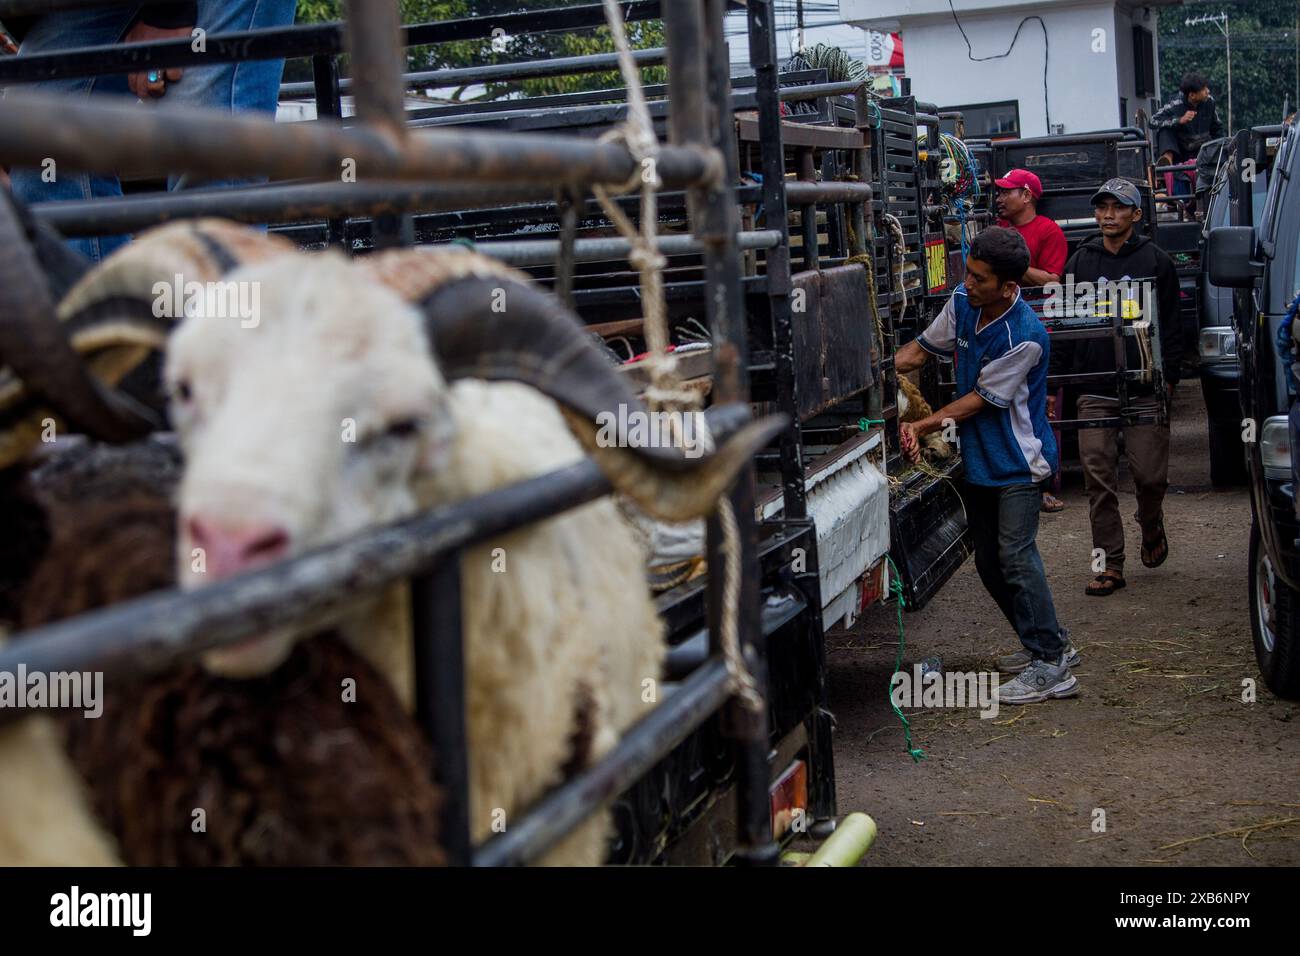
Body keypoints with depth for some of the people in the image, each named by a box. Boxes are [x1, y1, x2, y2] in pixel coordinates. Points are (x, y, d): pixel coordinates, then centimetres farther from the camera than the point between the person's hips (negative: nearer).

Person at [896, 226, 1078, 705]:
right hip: (978, 458, 8)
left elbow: (981, 399, -20)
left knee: (1016, 557, -13)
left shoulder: (1024, 337, -25)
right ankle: (1049, 642, 26)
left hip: (1018, 460, -8)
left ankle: (1051, 667, -7)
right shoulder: (962, 302, -3)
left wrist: (921, 426, -19)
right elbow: (923, 347, 10)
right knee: (989, 562, 13)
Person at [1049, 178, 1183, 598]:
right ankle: (1110, 565, 4)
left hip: (1145, 390, -2)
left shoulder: (1156, 261, 5)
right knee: (1099, 480, -3)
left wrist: (1169, 378, -4)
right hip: (1093, 393, 2)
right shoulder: (1080, 262, 11)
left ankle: (1151, 525, 31)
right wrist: (1054, 381, 9)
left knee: (1150, 475, -2)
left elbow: (1171, 325, 4)